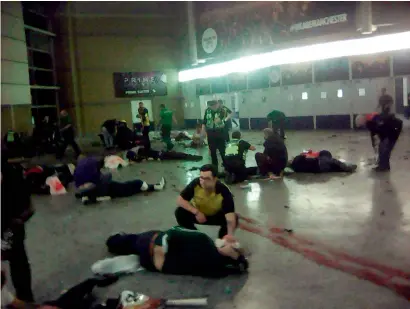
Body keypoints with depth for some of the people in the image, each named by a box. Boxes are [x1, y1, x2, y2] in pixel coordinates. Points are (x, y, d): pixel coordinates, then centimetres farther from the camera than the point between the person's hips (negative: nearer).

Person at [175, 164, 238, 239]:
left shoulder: (224, 191, -35)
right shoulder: (195, 183, -30)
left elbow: (230, 214, -42)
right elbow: (180, 200, -25)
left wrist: (230, 235, -58)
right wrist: (196, 212, -36)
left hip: (216, 215, -1)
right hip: (197, 213, 1)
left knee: (234, 218, -29)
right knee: (180, 212, -25)